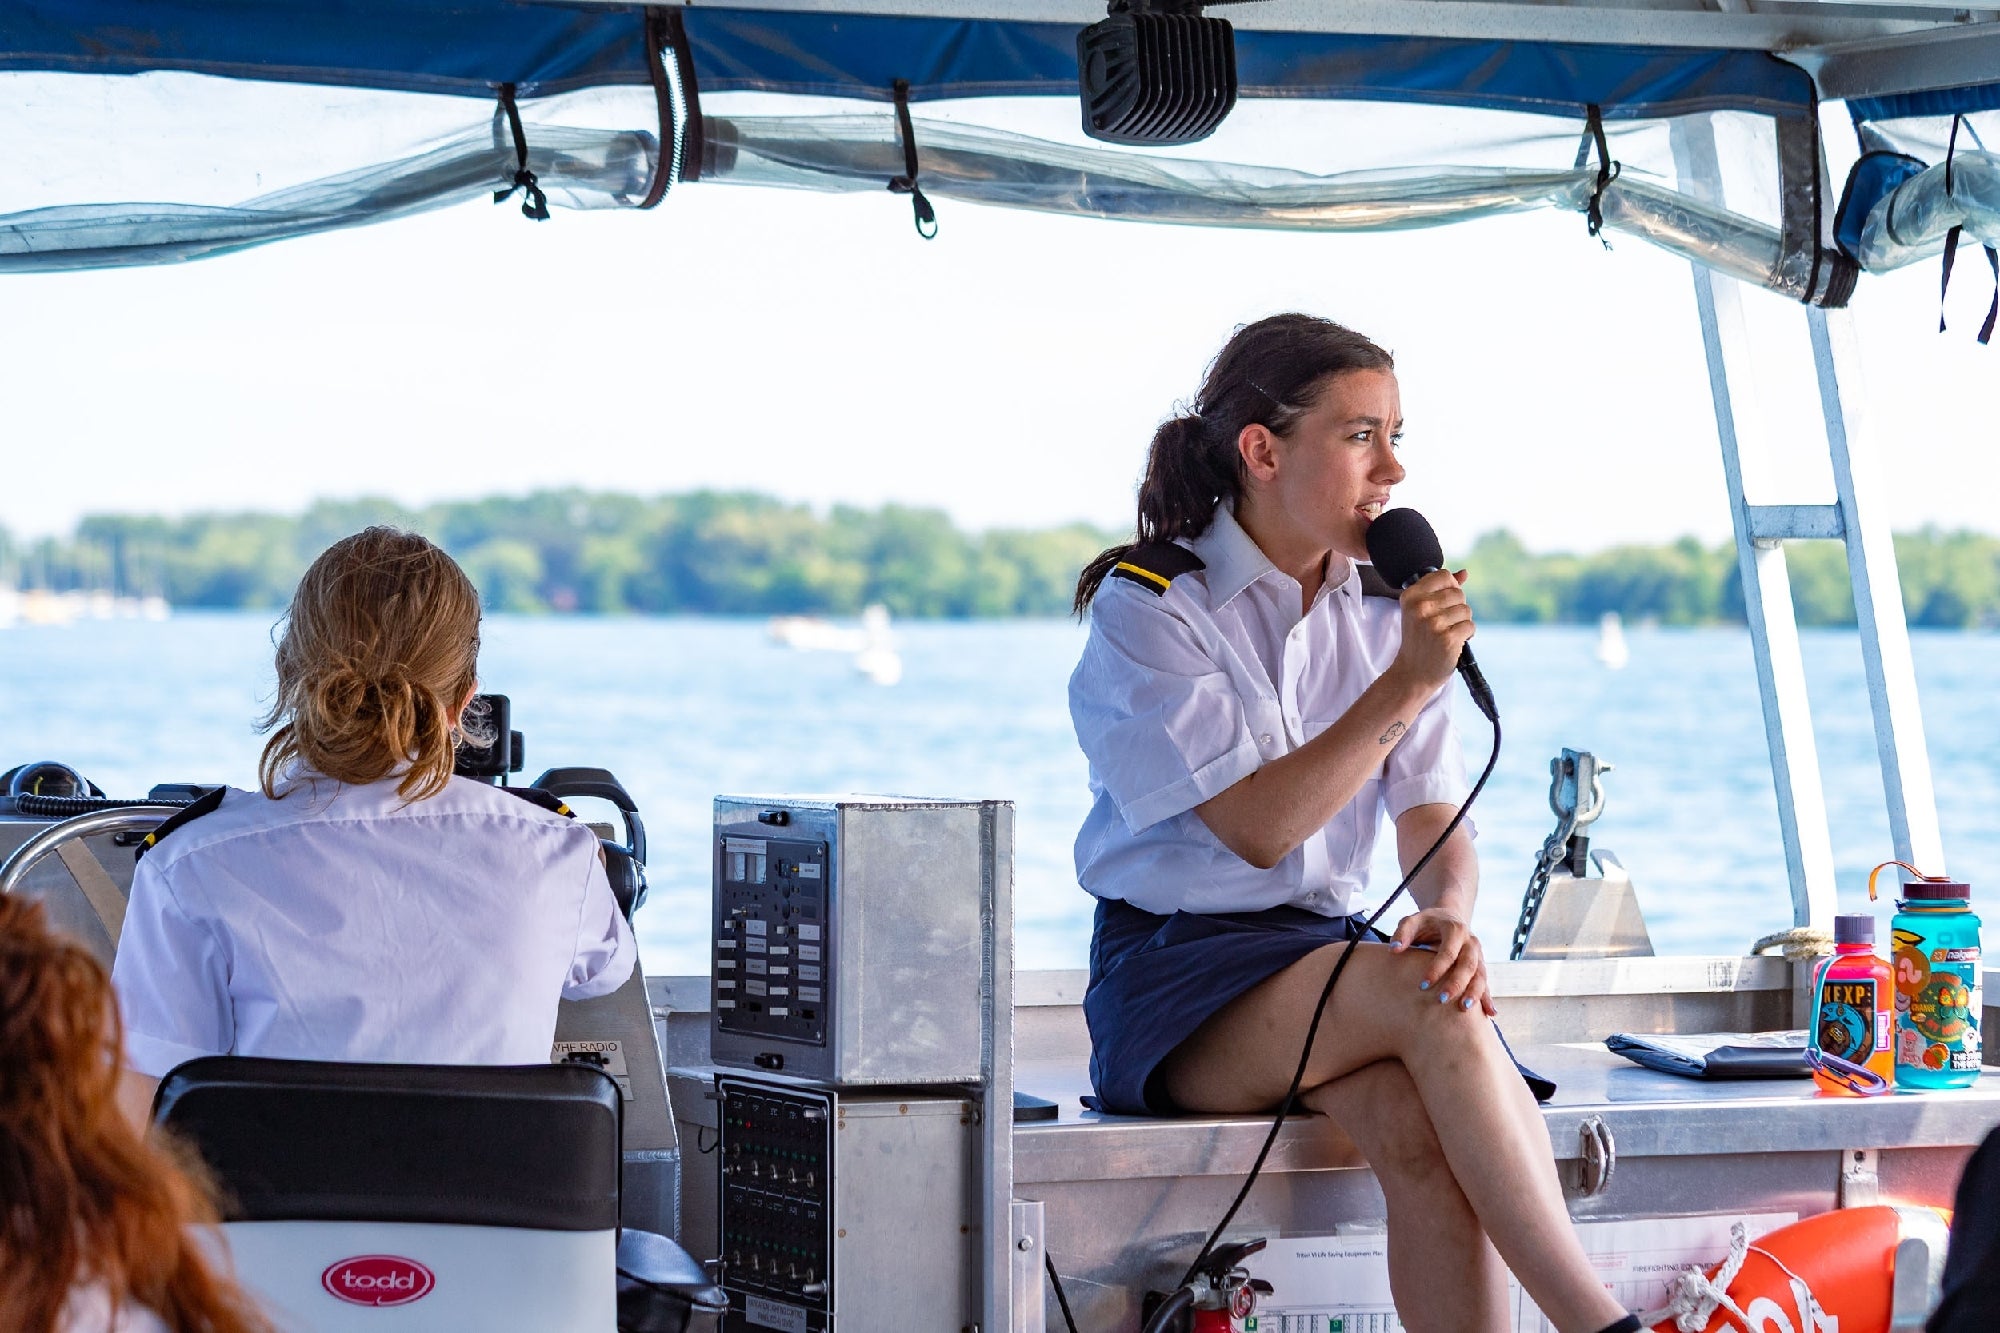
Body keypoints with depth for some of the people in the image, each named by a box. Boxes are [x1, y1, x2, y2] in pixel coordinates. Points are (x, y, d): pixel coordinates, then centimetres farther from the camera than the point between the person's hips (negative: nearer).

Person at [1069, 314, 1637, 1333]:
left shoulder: (1384, 615, 11)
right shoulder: (1145, 609, -6)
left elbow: (1434, 824, 3)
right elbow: (1258, 827, -15)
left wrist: (1447, 909, -21)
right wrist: (1405, 686, -19)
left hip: (1331, 958, 5)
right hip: (1175, 972, -5)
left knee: (1421, 1127, -31)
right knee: (1424, 998, -33)